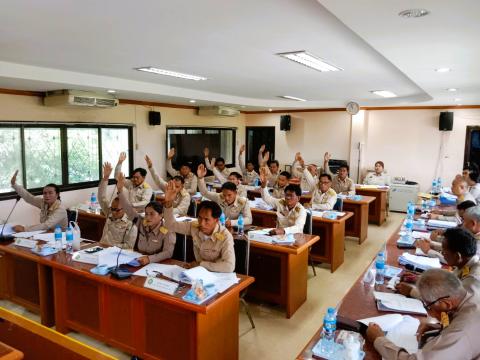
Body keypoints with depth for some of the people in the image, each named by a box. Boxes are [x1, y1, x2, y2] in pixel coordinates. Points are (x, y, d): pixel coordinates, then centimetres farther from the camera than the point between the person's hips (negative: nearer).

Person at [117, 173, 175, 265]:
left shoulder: (167, 231, -13)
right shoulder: (141, 223, 3)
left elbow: (168, 253, -21)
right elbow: (128, 208, -1)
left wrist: (150, 258, -35)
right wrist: (120, 190, -11)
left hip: (156, 264, -4)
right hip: (136, 261, 5)